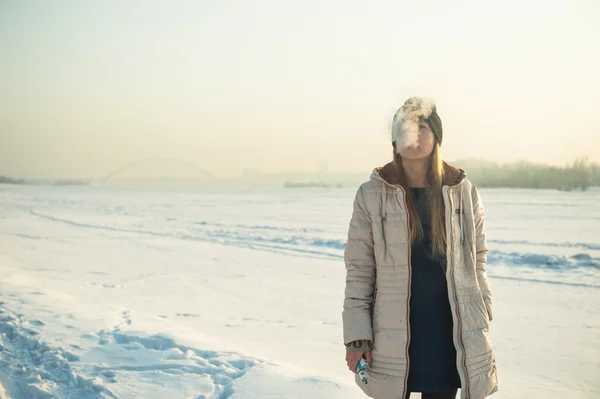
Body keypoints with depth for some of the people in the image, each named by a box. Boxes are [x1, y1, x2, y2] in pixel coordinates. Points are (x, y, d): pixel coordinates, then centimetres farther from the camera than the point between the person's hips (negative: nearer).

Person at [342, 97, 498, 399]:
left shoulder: (463, 192, 3)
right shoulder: (372, 195, -2)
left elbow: (477, 259, 9)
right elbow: (359, 269, -1)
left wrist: (481, 325, 6)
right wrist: (356, 336, -5)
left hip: (448, 330, 2)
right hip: (392, 332, -1)